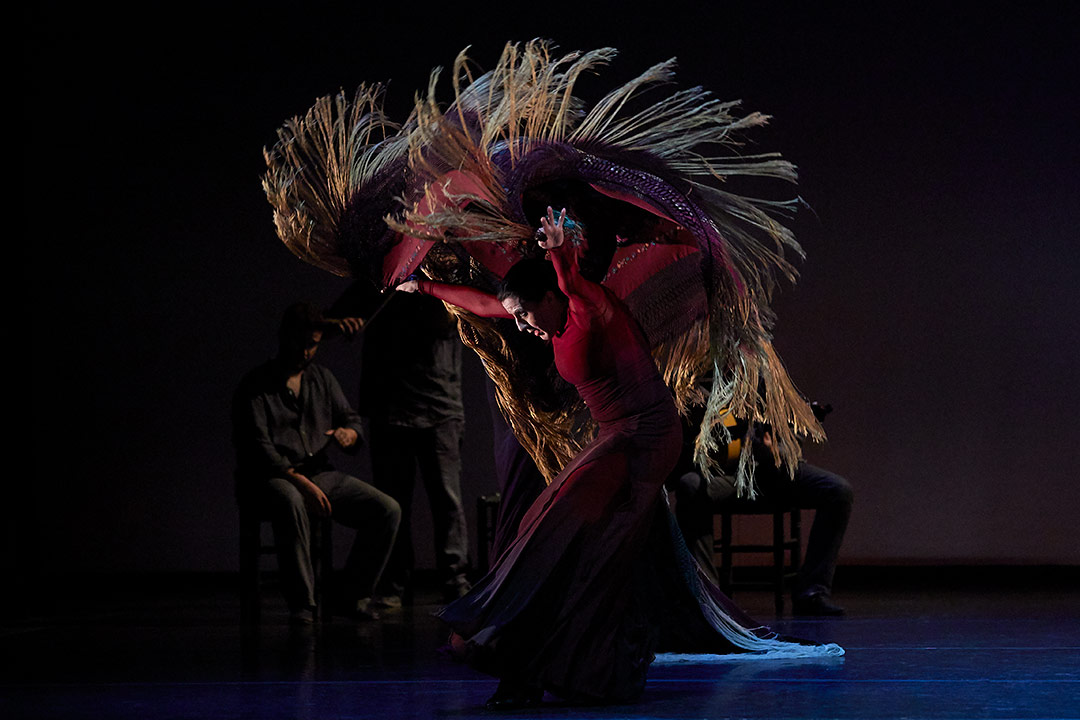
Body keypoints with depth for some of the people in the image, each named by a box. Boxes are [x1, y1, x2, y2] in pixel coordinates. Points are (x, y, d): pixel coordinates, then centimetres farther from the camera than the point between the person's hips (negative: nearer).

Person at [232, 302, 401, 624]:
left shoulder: (322, 378, 18)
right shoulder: (255, 386, 0)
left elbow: (352, 419, 18)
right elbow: (256, 447, -11)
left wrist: (349, 434, -10)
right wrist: (300, 482, -24)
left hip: (322, 475, 6)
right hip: (271, 479, -6)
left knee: (387, 510, -14)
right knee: (291, 503, -42)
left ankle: (355, 594, -2)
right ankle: (301, 603, -35)